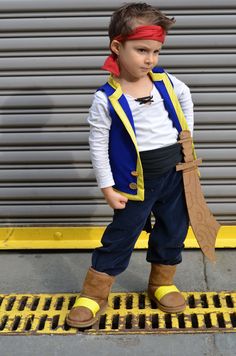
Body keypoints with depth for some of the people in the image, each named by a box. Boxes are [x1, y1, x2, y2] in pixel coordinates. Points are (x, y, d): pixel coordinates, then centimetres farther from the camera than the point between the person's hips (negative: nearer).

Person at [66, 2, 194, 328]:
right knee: (121, 236, 2)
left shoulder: (165, 81, -3)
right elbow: (98, 145, -11)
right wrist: (108, 187, -11)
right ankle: (93, 295, 16)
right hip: (138, 180, -4)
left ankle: (162, 283, 36)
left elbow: (185, 97, 19)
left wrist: (187, 136, 14)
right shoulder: (107, 98, -17)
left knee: (173, 230, 15)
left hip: (176, 172, 5)